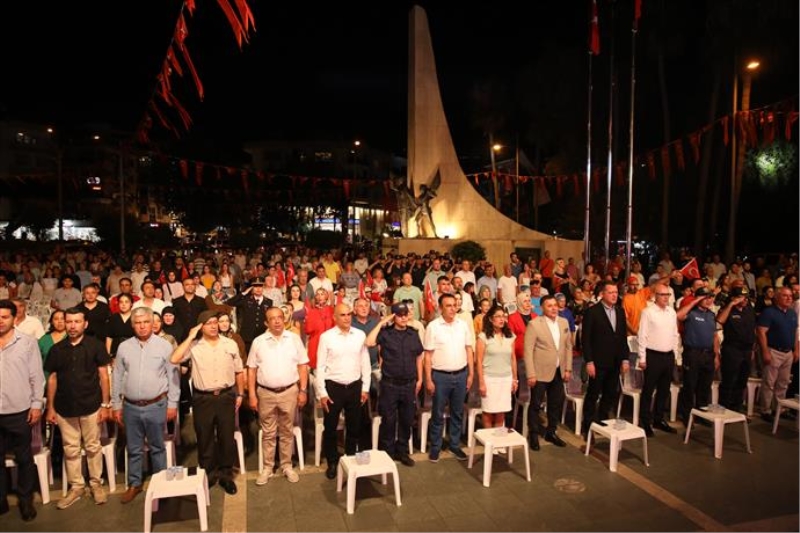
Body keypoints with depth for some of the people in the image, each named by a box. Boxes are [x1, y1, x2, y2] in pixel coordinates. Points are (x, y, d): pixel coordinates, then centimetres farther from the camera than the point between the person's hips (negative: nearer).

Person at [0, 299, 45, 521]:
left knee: (24, 458, 11)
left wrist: (37, 405, -6)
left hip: (19, 411, -2)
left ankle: (26, 500, 25)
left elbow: (36, 376, -3)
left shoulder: (28, 342, -4)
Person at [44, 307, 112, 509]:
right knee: (70, 450, 11)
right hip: (65, 408, 3)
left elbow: (103, 375, -4)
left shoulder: (95, 345, -6)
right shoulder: (56, 349, 2)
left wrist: (105, 404, -7)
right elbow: (52, 379, 8)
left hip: (91, 406, -2)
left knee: (93, 447, 9)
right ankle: (76, 486, 25)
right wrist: (50, 407, 5)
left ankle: (96, 483, 24)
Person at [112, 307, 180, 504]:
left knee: (157, 447, 11)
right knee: (134, 449, 15)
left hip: (156, 405, -2)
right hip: (131, 406, 2)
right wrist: (116, 405, 6)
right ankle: (134, 484, 31)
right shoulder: (124, 347, 2)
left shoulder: (164, 346, -5)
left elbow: (173, 376, -3)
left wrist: (172, 404, -5)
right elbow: (117, 378, 7)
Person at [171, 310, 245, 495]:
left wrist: (240, 394, 8)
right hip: (203, 398, -1)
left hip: (226, 396, 1)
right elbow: (174, 359, -21)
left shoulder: (230, 344, 2)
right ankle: (208, 475, 29)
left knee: (226, 437, 9)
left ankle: (226, 475, 25)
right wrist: (190, 337, -16)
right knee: (205, 438, 11)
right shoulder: (194, 346, -4)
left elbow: (238, 372, 9)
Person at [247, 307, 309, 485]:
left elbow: (302, 366, 1)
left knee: (286, 432, 12)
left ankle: (287, 465, 25)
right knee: (268, 433, 11)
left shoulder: (294, 338, -1)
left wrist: (303, 390, -4)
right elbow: (251, 369, 2)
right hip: (265, 393, 0)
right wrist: (252, 395, -2)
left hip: (289, 392, 0)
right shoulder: (258, 341, 0)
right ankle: (267, 467, 25)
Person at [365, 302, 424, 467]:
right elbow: (369, 342, -24)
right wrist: (381, 323, -19)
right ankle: (387, 453, 23)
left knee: (407, 420, 13)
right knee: (388, 420, 7)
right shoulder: (385, 333, -7)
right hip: (389, 384, -3)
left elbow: (418, 357, 12)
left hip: (409, 384, 4)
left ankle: (402, 451, 30)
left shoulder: (413, 333, 5)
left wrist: (419, 379, 9)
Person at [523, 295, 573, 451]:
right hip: (540, 372, -5)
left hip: (558, 372, 5)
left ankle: (551, 432, 32)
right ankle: (533, 435, 21)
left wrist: (568, 369, 6)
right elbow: (528, 350, -13)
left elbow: (568, 347, 11)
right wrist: (531, 374, -16)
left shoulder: (564, 322, 5)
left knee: (556, 404, 14)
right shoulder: (534, 324, -12)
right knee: (536, 404, 6)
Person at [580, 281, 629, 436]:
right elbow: (585, 339, -11)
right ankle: (587, 427, 16)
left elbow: (623, 337, 13)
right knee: (593, 395, 4)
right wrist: (589, 362, -15)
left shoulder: (620, 311, 9)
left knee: (611, 395, 11)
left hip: (615, 363, 6)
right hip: (598, 362, -5)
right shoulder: (592, 312, -10)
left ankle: (601, 422, 27)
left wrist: (625, 359, 7)